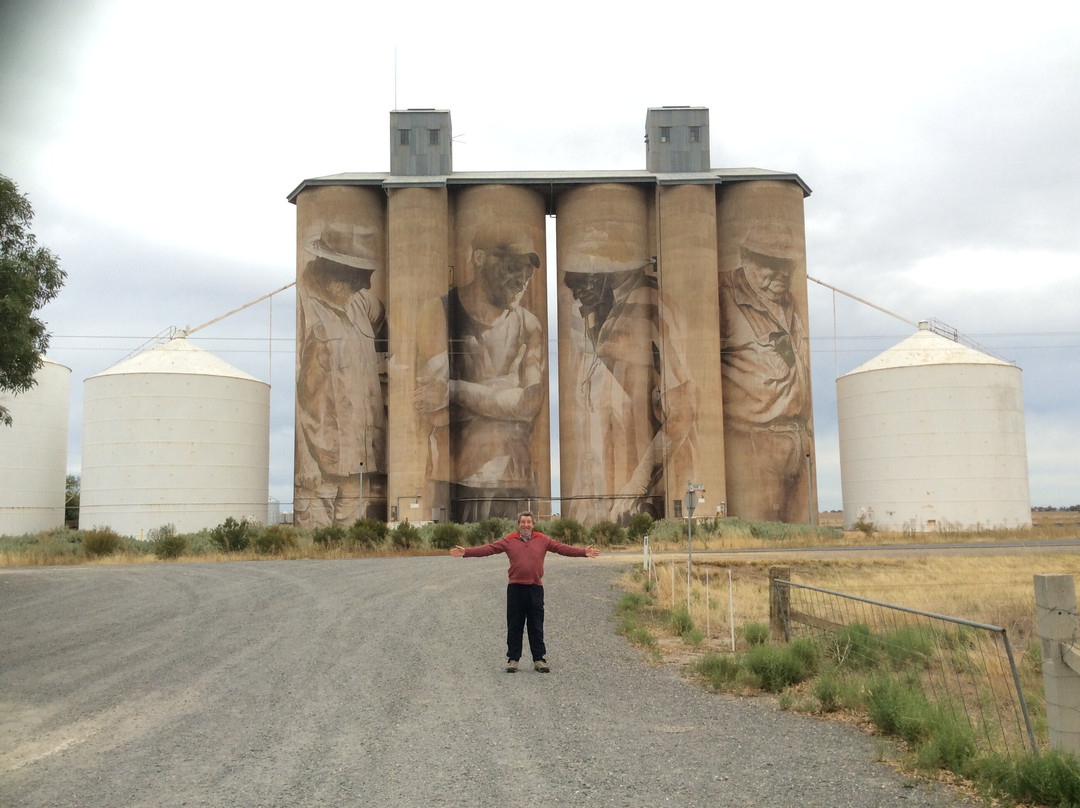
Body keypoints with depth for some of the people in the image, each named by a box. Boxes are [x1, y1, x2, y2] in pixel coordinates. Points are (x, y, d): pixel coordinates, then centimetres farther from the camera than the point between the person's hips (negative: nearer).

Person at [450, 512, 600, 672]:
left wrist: (584, 552, -6)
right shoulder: (509, 540, 5)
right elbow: (488, 548, 0)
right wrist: (465, 552, -9)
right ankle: (513, 659, 15)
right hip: (515, 588, 0)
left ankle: (539, 659, 13)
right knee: (514, 627, 5)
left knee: (536, 627, 5)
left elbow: (562, 548, 3)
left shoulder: (542, 540, 7)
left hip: (536, 588, 0)